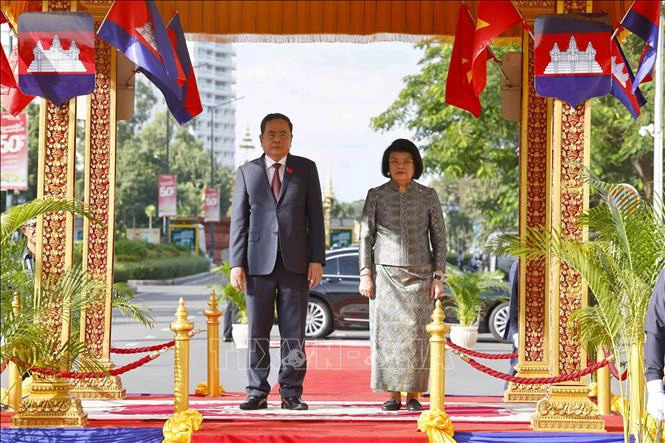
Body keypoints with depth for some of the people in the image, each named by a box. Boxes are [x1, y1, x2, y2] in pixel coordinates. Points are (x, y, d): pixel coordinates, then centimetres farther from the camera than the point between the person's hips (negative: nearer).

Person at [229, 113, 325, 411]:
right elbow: (239, 220, 6)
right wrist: (236, 263, -2)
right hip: (259, 262, 0)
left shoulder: (306, 169, 8)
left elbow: (315, 216, 5)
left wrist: (317, 260, -3)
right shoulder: (247, 172, 9)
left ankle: (291, 393, 6)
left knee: (294, 332, 1)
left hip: (295, 263, 0)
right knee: (257, 332, 2)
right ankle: (257, 392, 7)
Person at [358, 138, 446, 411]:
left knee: (416, 333, -4)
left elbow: (439, 238, 7)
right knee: (387, 333, -4)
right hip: (385, 274, 0)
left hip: (419, 275, 0)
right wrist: (365, 274, -2)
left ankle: (413, 395, 0)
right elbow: (366, 236, 6)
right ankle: (393, 395, 0)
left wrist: (438, 276, 0)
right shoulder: (376, 196, 6)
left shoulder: (428, 196, 7)